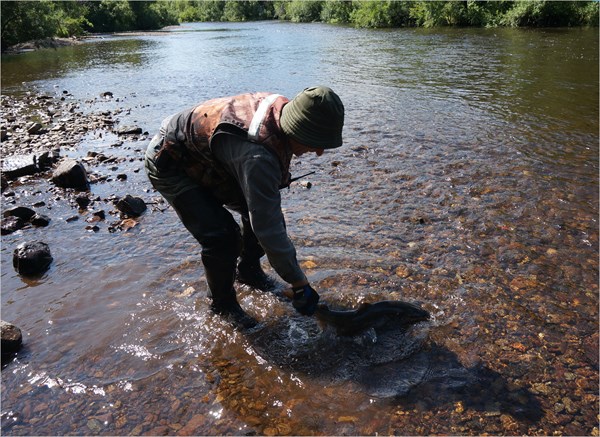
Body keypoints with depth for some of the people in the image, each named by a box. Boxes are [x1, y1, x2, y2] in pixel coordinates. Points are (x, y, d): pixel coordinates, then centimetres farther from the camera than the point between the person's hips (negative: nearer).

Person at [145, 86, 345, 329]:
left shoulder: (281, 108, -17)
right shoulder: (257, 156, -42)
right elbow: (269, 230, -39)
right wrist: (299, 283, -30)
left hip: (208, 162, 8)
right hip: (170, 165, -8)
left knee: (262, 210, 0)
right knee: (222, 237, -21)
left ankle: (248, 270, 25)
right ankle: (222, 302, 7)